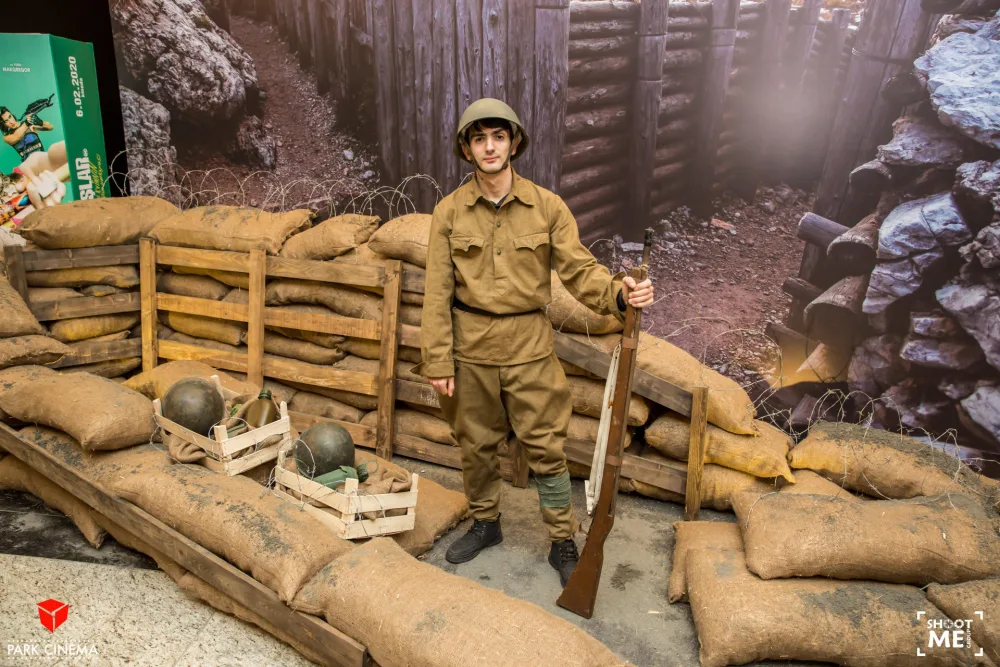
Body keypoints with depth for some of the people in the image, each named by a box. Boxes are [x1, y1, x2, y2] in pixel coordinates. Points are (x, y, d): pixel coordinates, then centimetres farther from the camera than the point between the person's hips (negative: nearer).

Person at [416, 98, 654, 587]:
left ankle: (563, 542, 22)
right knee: (476, 443, 15)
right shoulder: (449, 211, -2)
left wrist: (619, 292, -26)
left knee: (545, 447, 5)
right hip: (470, 346, 1)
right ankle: (485, 523, 38)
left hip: (528, 345, -1)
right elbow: (437, 292, -3)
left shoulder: (547, 206, -3)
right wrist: (437, 362, -6)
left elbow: (579, 269, -5)